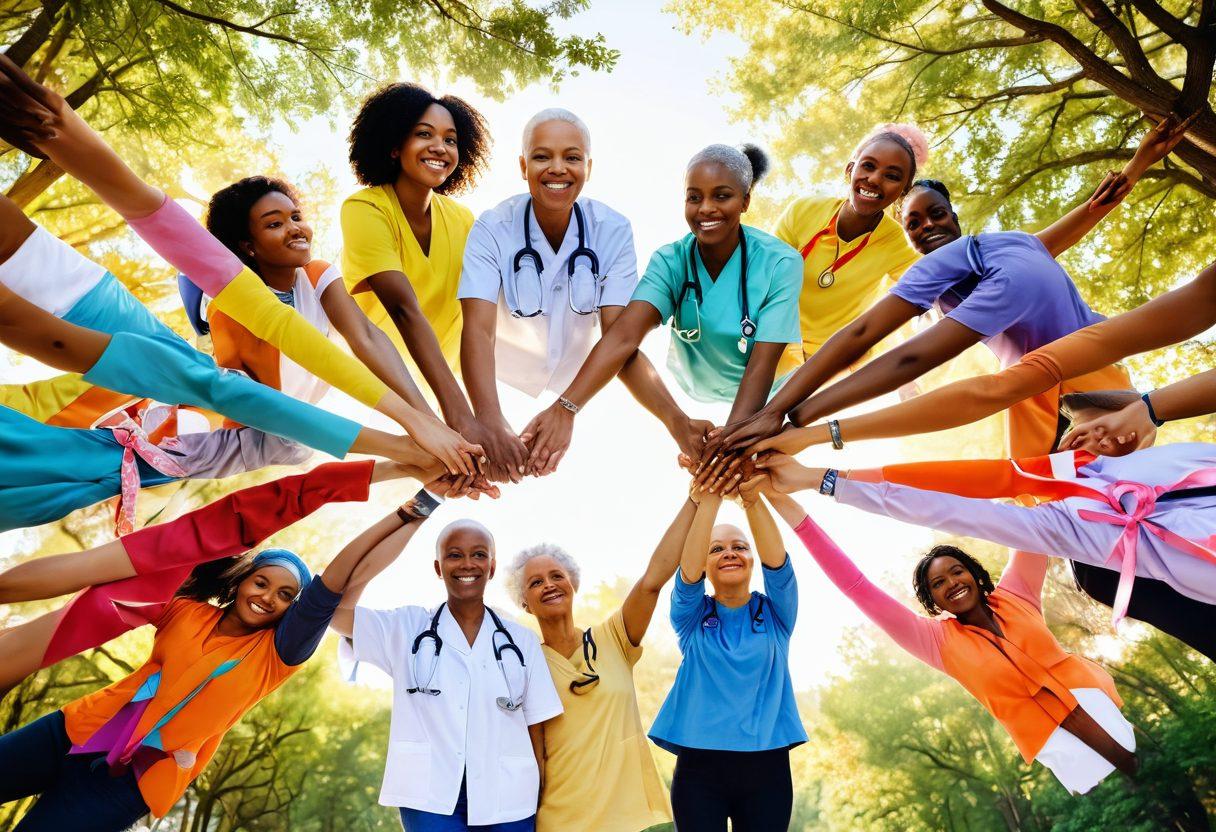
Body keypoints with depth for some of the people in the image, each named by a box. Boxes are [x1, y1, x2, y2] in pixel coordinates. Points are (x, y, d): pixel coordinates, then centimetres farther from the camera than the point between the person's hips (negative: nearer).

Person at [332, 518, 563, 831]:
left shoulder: (521, 641, 4)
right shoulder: (407, 628, 2)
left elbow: (535, 733, 5)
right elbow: (334, 608, -12)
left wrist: (543, 807, 0)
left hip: (508, 804, 2)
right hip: (430, 800, -1)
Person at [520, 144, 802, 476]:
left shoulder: (779, 263, -17)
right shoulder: (670, 261, -13)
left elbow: (762, 366, -22)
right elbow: (624, 335, -29)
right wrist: (564, 408, -44)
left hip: (756, 408, -2)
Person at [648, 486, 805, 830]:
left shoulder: (775, 613, 4)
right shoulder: (692, 616, 2)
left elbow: (776, 560, -14)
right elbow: (688, 570, -18)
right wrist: (709, 498, -29)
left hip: (767, 767, 1)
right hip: (700, 767, -1)